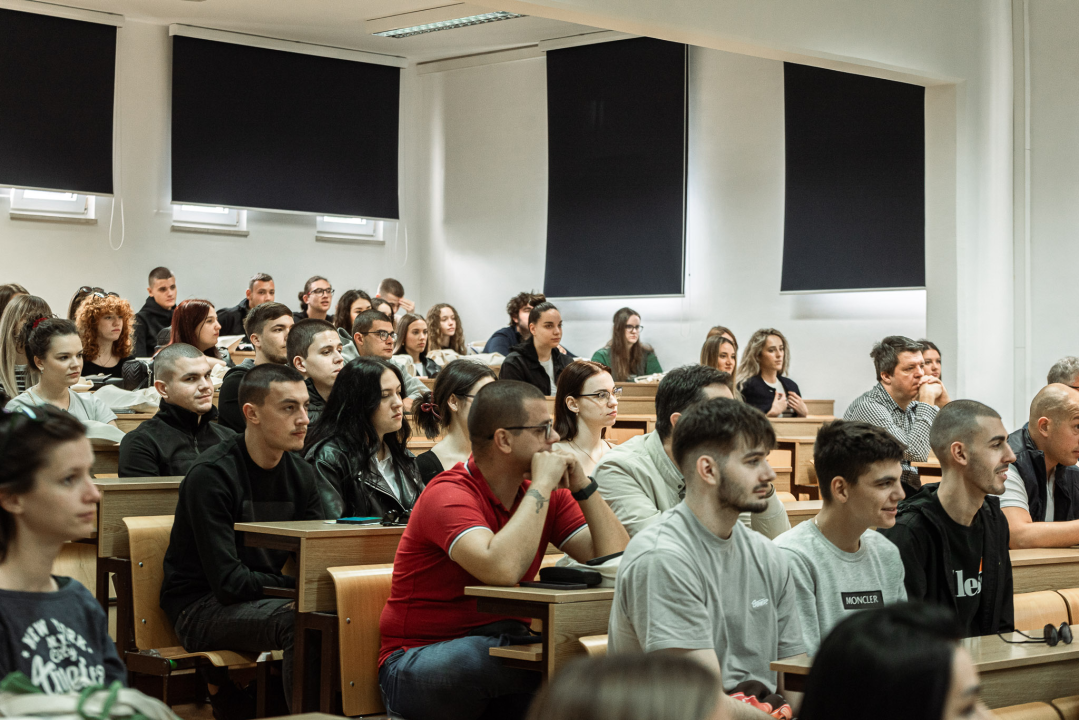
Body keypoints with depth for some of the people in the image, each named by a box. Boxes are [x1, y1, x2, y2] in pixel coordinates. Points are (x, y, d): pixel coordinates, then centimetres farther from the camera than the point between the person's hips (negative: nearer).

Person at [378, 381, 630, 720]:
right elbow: (502, 569, -35)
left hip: (502, 650, 6)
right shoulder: (449, 495, -17)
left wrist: (582, 485, -7)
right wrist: (541, 486, -24)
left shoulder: (549, 496, 6)